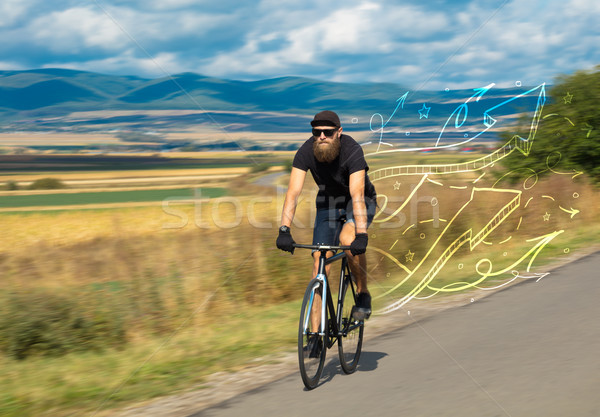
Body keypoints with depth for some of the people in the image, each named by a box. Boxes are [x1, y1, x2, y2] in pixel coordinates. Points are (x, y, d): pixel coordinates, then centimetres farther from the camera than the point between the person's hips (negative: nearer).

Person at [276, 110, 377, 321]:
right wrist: (284, 230, -42)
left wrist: (362, 235, -52)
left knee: (348, 239, -33)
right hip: (328, 203, 3)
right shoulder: (306, 152, -23)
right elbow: (293, 192, -29)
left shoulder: (352, 150, -31)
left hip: (362, 202, -3)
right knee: (320, 263, -8)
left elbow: (357, 195, -41)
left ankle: (363, 294, -8)